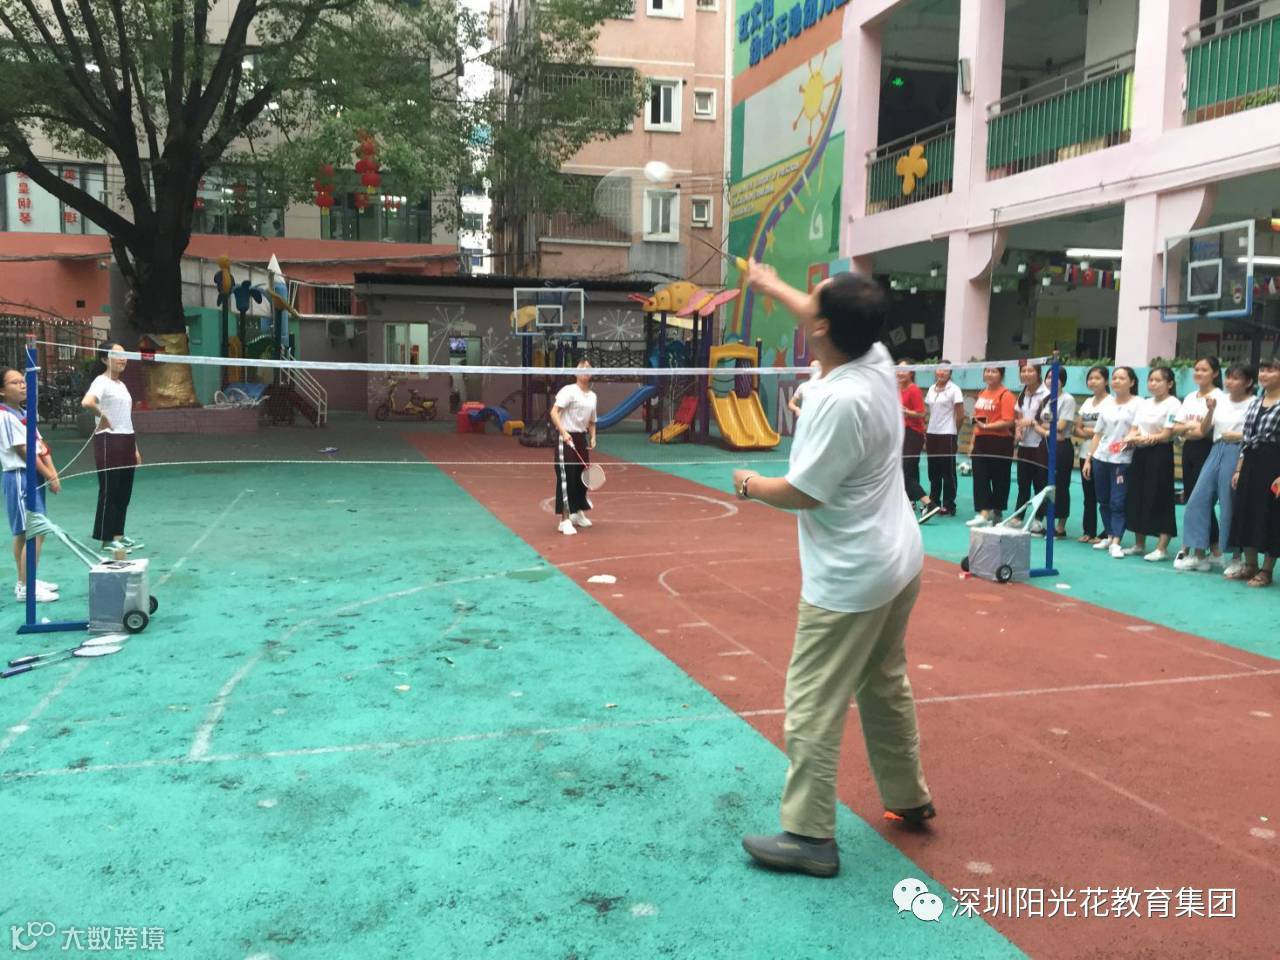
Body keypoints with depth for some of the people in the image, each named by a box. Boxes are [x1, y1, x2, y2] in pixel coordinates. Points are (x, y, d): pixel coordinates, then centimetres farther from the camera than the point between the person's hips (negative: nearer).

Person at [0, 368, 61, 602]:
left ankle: (25, 581, 24)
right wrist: (49, 476, -11)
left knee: (23, 533, 16)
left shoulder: (25, 413, 15)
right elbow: (24, 451, -15)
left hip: (36, 477, 9)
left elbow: (41, 446, 11)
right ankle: (25, 588, -5)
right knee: (35, 533, -11)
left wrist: (53, 474, 0)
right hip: (20, 477, -9)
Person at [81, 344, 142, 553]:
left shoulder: (121, 385, 17)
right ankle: (107, 538, 4)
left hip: (126, 441, 8)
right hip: (109, 441, -8)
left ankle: (118, 534, 19)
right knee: (109, 491, -2)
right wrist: (102, 417, -15)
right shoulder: (101, 382, -10)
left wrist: (135, 448, 18)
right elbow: (87, 402, -31)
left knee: (124, 491, 11)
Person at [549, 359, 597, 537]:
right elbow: (554, 412, -18)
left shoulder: (592, 396, 12)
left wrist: (592, 438, 6)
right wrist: (563, 432, -28)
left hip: (582, 439, 7)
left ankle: (577, 512, 33)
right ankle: (565, 520, -4)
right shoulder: (569, 390, -10)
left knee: (581, 478, 14)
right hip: (566, 439, -7)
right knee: (566, 478, -8)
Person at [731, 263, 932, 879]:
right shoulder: (878, 362, -1)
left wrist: (751, 486, 0)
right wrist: (772, 287, 31)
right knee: (886, 686, 23)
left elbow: (800, 494, -19)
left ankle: (809, 838, 9)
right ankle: (908, 798, 37)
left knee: (813, 705, 0)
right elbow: (827, 321, 20)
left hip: (849, 579, -9)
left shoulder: (841, 403, -27)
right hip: (897, 561, 10)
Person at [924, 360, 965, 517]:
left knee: (948, 472, -1)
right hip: (932, 434, 5)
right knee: (933, 471, 10)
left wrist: (955, 433, 3)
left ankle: (949, 506, 4)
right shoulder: (931, 389, 12)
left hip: (947, 435, -5)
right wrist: (925, 433, 10)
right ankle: (933, 502, 18)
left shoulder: (954, 390, -5)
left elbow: (961, 416, -4)